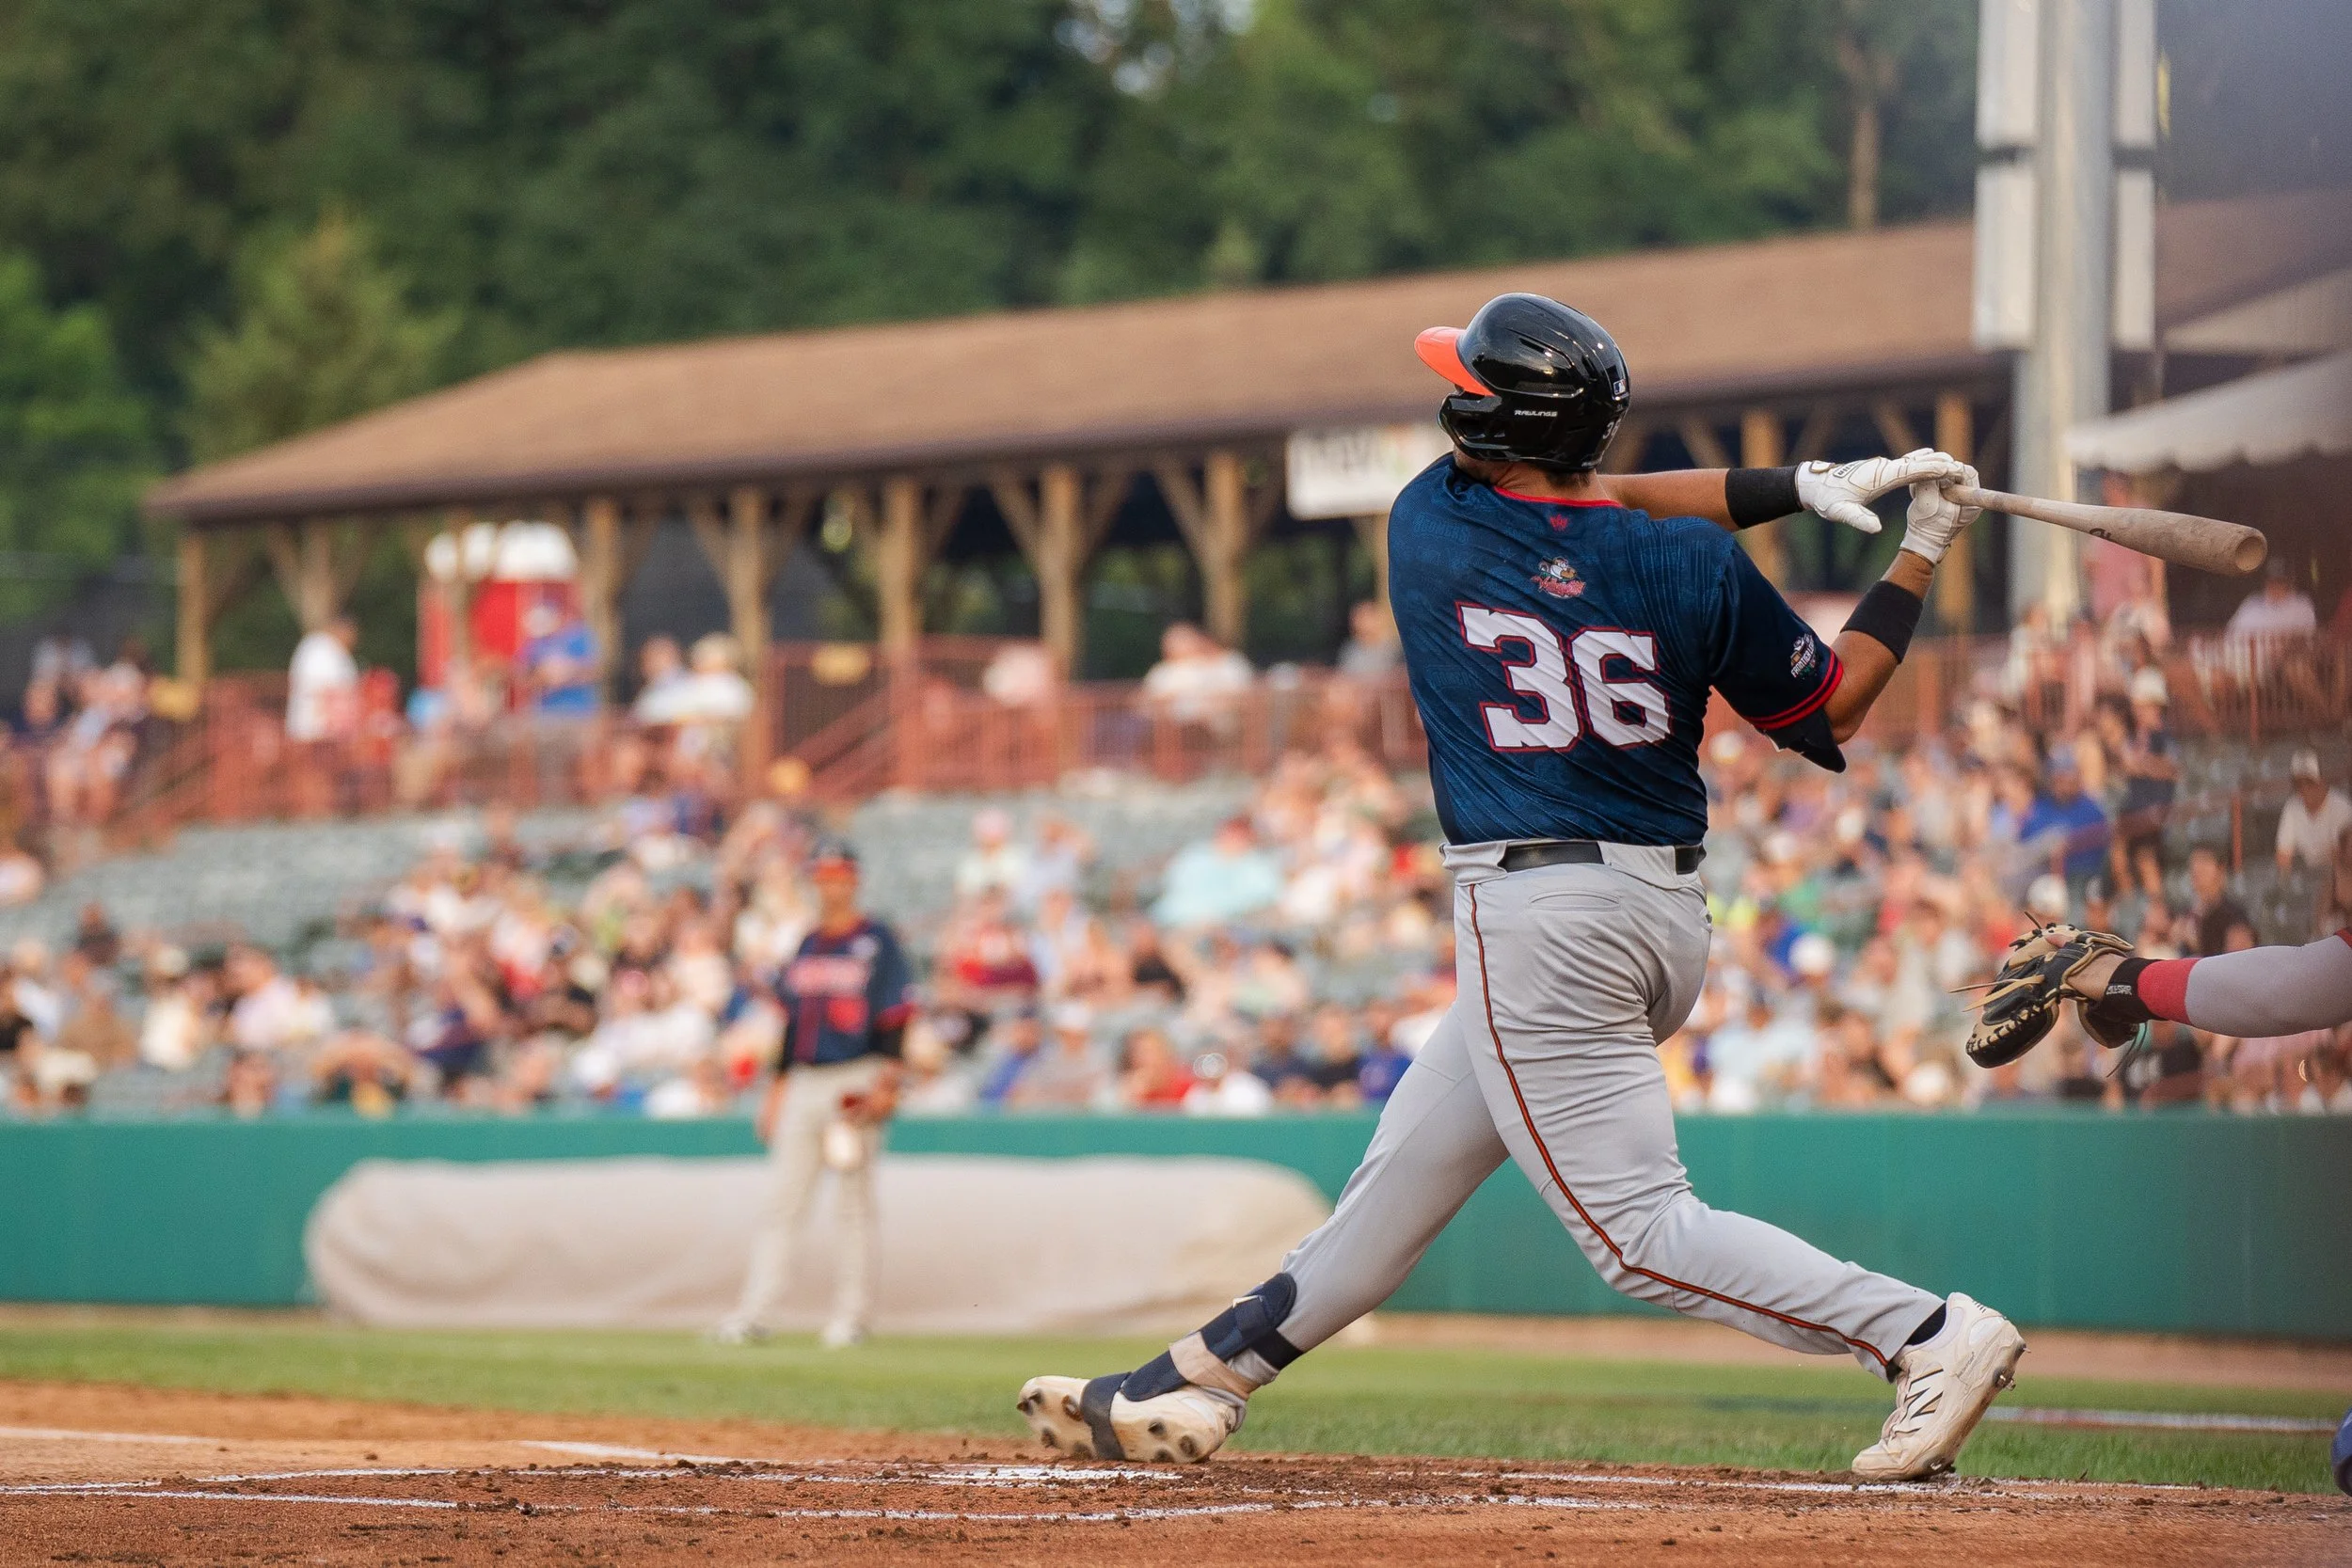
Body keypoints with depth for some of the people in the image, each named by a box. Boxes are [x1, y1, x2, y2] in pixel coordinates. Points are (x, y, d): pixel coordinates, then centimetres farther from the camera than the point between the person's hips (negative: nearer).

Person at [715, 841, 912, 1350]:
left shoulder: (877, 942, -2)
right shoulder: (808, 946, 17)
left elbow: (895, 1018, -8)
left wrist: (887, 1081, -18)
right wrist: (778, 1084, 17)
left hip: (856, 1080, -6)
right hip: (804, 1084, 6)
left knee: (856, 1203, -1)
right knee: (781, 1202, 0)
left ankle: (851, 1313, 4)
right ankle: (753, 1313, -4)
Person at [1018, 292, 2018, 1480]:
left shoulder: (1428, 527, -4)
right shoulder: (1693, 568, -1)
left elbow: (1585, 509, 10)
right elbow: (1833, 709, 4)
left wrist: (1801, 485, 7)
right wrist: (1921, 552, 10)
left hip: (1540, 920, -7)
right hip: (1667, 915, 7)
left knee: (1641, 1229, -6)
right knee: (1413, 1160, 17)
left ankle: (1927, 1335, -18)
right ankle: (1201, 1382, 26)